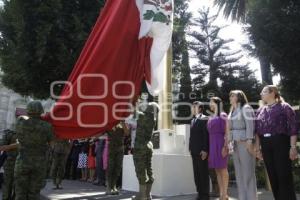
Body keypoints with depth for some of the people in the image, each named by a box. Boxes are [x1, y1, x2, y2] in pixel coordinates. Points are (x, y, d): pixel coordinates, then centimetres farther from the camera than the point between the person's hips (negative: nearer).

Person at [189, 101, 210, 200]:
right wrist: (190, 148, 13)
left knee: (203, 173, 2)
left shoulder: (204, 119, -8)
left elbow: (206, 135, -15)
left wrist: (205, 150, -19)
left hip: (202, 151, -8)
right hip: (194, 151, 8)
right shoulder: (193, 120, 18)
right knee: (196, 173, 11)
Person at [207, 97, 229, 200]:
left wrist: (225, 146, -17)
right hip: (212, 144, 7)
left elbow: (226, 132, -8)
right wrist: (209, 147, 9)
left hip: (220, 143, -7)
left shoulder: (222, 115, -3)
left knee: (223, 168, -2)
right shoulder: (211, 117, 17)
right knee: (217, 170, 8)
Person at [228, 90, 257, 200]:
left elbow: (250, 125, -11)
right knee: (239, 173, 8)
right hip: (236, 144, 8)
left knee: (248, 172, -5)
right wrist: (229, 142, 14)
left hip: (245, 143, -8)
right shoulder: (232, 111, 20)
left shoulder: (245, 108, -2)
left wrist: (250, 141, -19)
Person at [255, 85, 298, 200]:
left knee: (284, 175, -2)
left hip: (281, 143, -5)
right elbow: (257, 131, 14)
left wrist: (293, 147, -13)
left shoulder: (284, 107, -2)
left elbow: (293, 128, -7)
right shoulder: (260, 111, 14)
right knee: (272, 176, 9)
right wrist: (258, 148, 10)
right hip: (266, 145, 6)